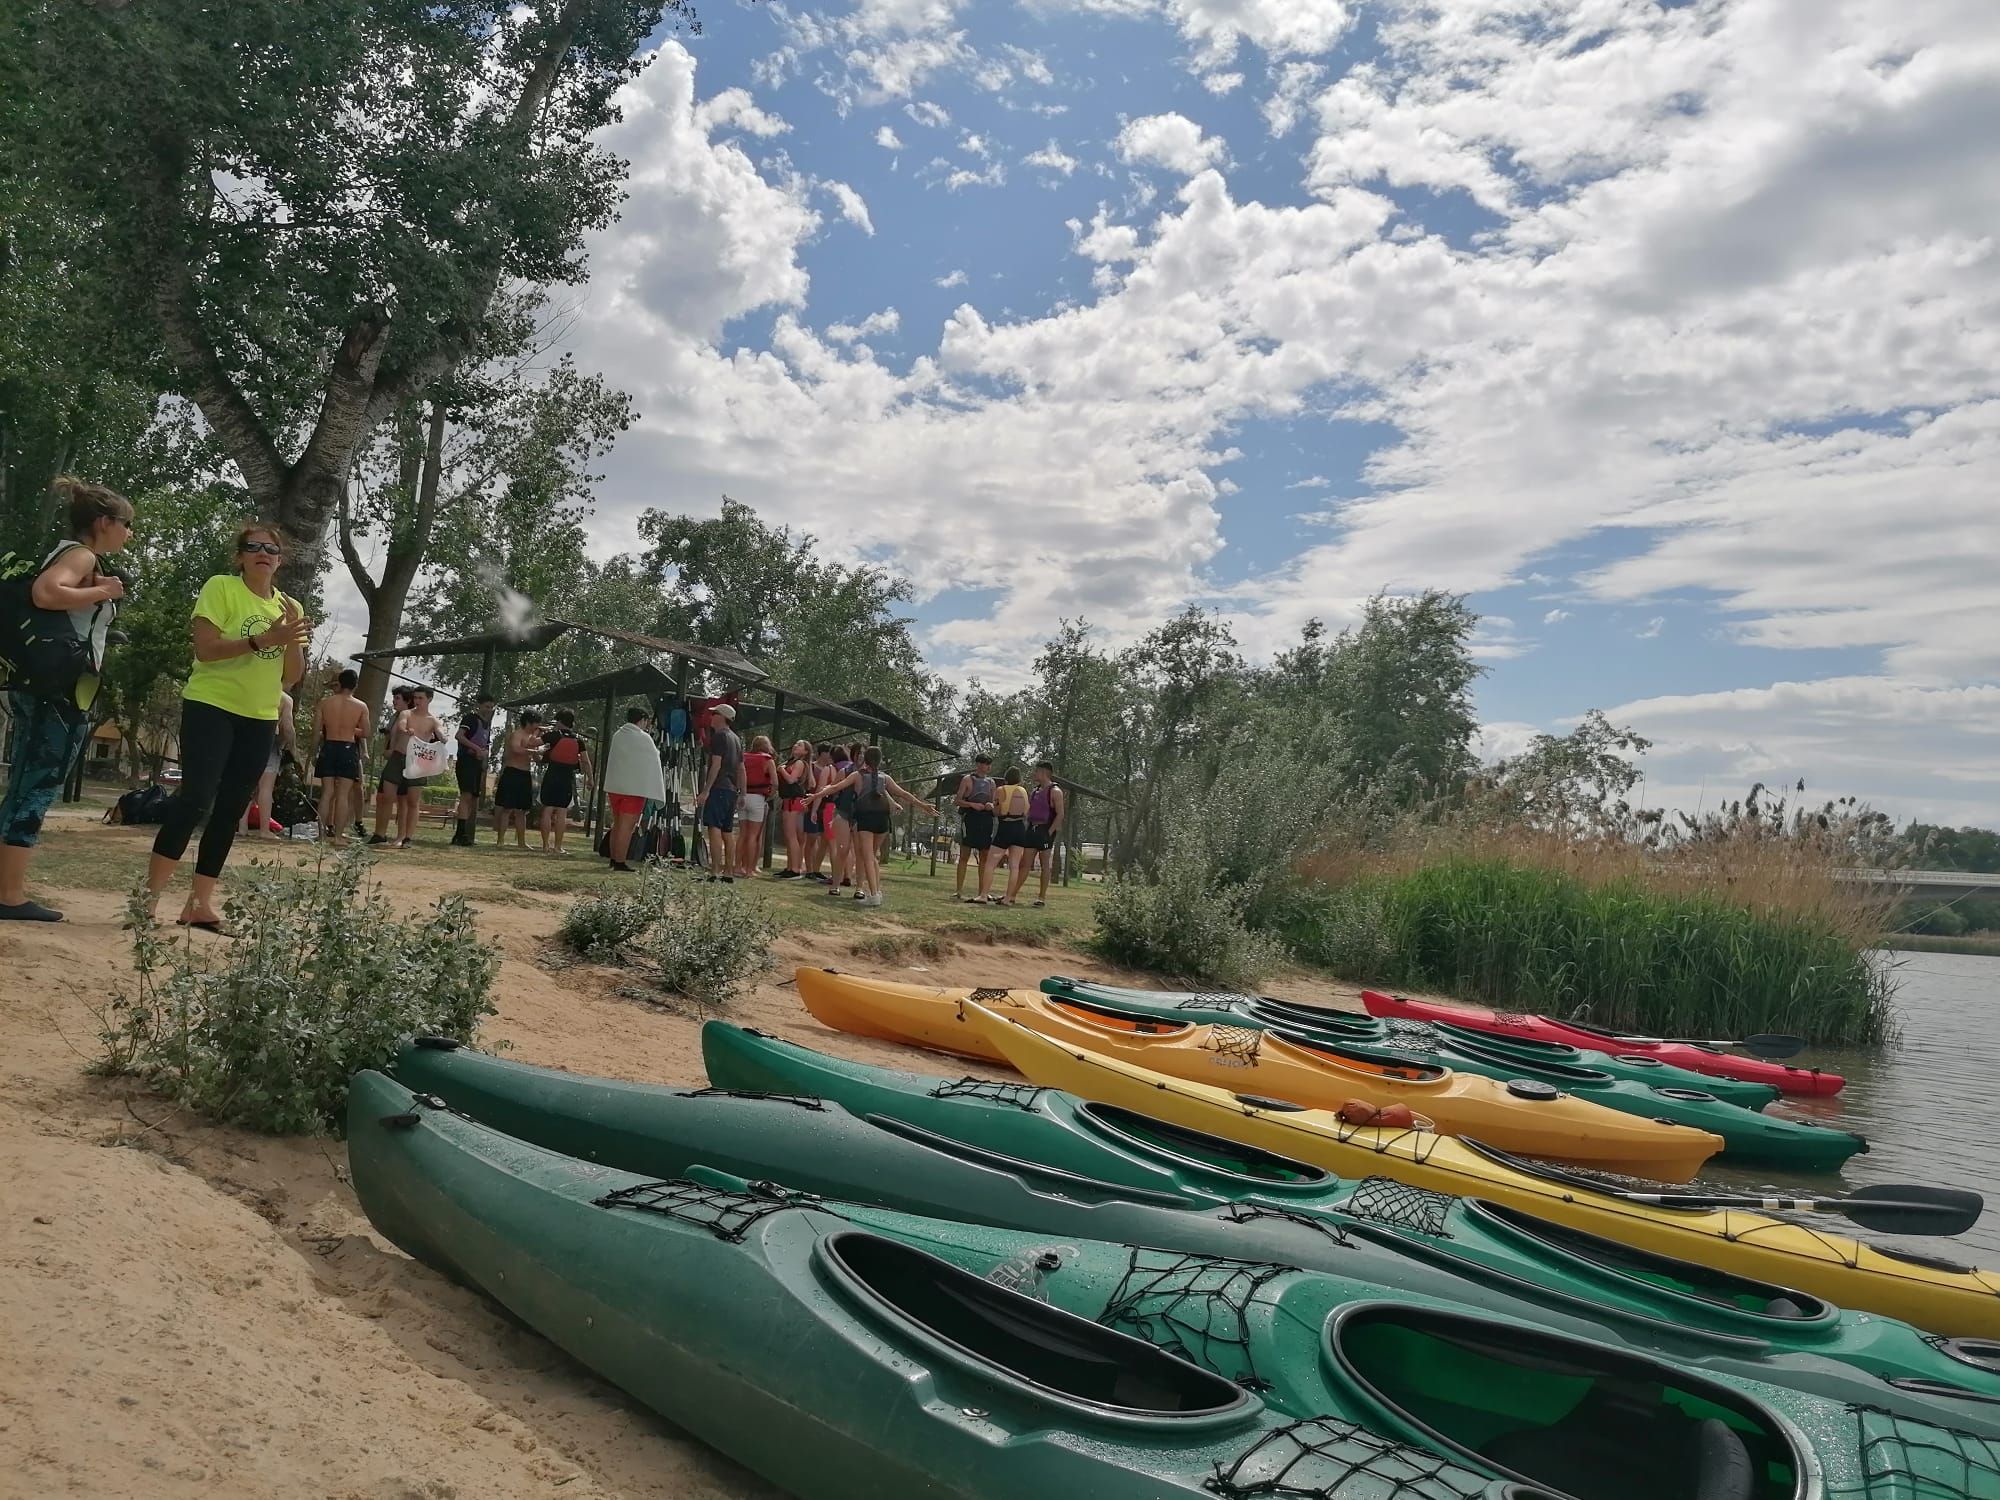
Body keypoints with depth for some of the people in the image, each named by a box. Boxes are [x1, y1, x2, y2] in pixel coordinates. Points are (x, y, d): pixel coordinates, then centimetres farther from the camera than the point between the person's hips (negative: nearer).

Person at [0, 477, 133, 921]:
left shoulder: (70, 554, 19)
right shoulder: (82, 555, -9)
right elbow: (44, 593, -28)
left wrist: (98, 593, 13)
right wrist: (102, 592, -16)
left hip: (39, 686, 10)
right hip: (62, 690, -10)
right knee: (37, 790, -7)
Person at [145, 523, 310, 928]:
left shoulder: (290, 607, 11)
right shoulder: (221, 587, -4)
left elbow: (293, 677, 8)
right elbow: (205, 649, -15)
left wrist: (294, 641, -10)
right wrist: (262, 640, -23)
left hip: (260, 720, 6)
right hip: (210, 707, -6)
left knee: (230, 812, 7)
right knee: (196, 799, -16)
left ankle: (200, 902, 12)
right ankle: (150, 893, -8)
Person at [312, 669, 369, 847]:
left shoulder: (325, 702, 0)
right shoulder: (361, 706, -3)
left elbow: (316, 730, 1)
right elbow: (366, 733, 1)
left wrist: (314, 752, 15)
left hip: (328, 748, 2)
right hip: (348, 749, -2)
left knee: (327, 792, 7)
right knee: (343, 794, 0)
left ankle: (323, 833, 7)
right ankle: (337, 836, -1)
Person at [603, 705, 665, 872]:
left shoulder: (617, 735, 10)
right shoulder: (644, 738, -10)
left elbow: (612, 758, 16)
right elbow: (652, 762, -5)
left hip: (614, 786, 7)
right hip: (634, 788, -7)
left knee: (617, 825, 15)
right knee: (627, 826, -5)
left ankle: (614, 859, 19)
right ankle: (620, 863, -7)